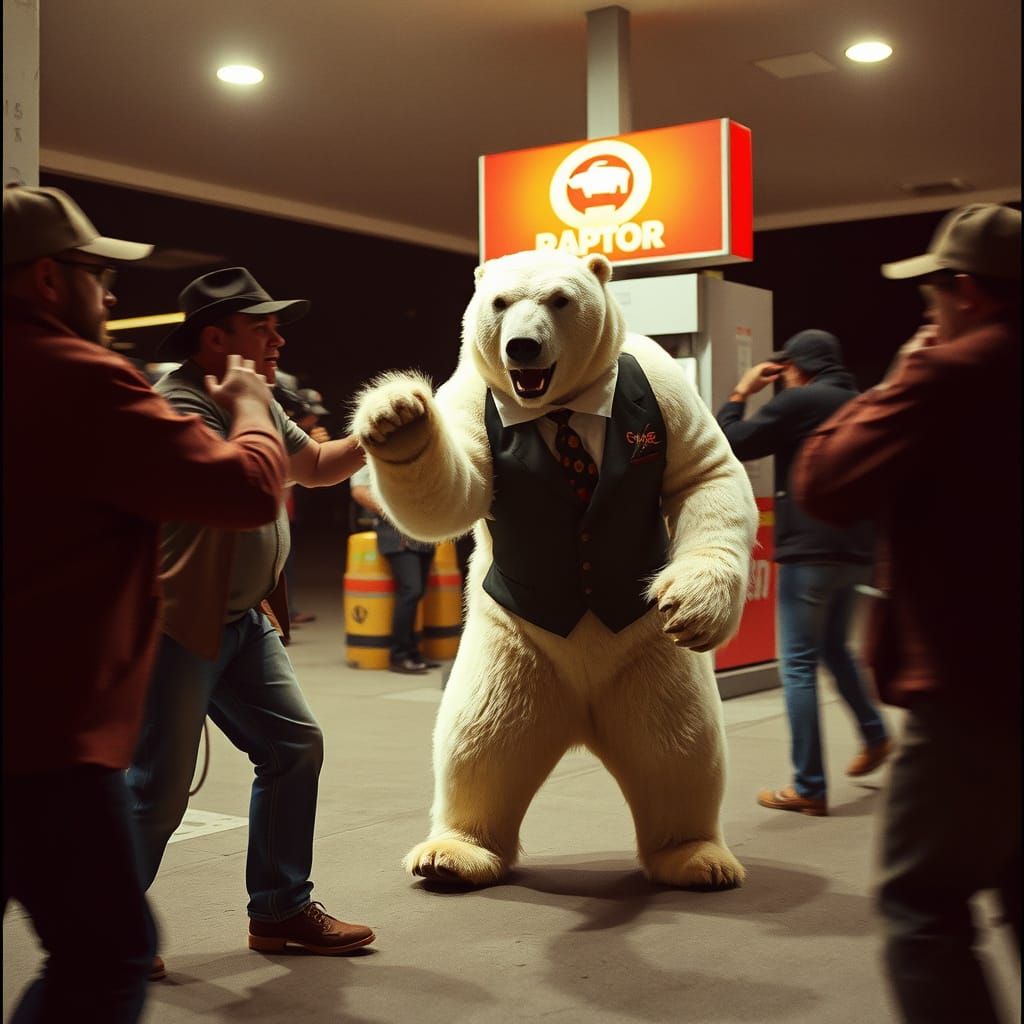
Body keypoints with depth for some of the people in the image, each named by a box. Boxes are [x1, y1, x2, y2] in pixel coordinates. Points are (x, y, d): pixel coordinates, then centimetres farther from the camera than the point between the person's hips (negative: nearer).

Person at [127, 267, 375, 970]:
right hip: (176, 624, -9)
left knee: (295, 747, 7)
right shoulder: (176, 405, -18)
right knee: (160, 790, -3)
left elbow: (314, 466, 25)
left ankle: (281, 911, 19)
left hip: (243, 619, 9)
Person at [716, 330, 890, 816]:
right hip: (856, 551, 8)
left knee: (799, 665, -2)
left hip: (809, 551, -8)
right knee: (833, 648, 28)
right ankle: (874, 735, 30)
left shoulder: (797, 402, -10)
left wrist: (740, 394, 4)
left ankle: (809, 788, -1)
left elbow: (730, 445, -8)